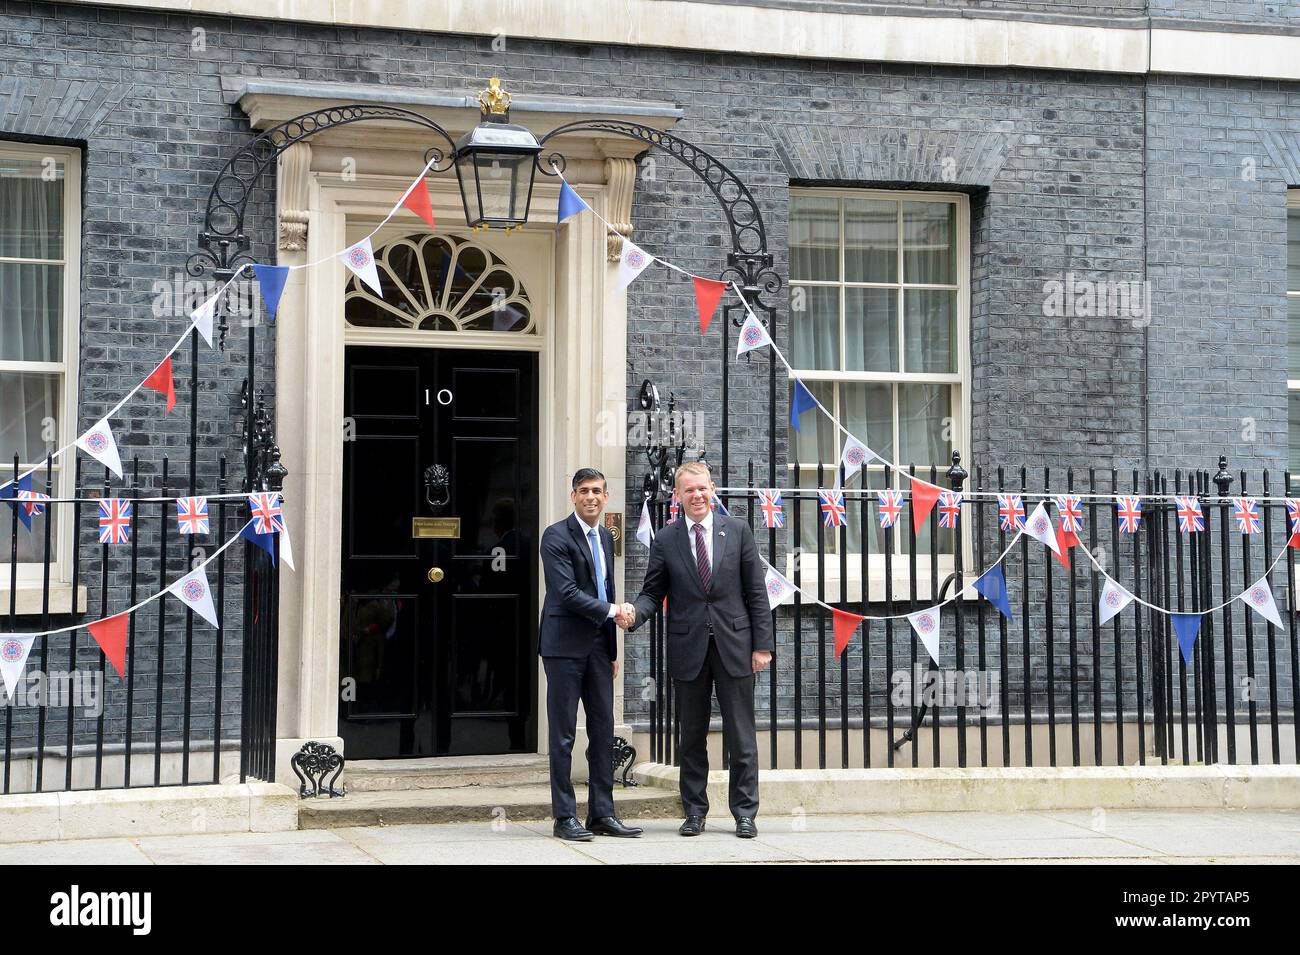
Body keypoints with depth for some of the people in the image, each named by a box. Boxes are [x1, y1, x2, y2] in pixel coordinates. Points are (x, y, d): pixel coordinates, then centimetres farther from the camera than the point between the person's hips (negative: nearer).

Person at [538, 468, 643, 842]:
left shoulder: (606, 537, 15)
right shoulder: (557, 536, -9)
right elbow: (567, 592, -17)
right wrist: (610, 611, -16)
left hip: (598, 645, 7)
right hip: (565, 645, -7)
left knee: (603, 730, 7)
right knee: (564, 733, -2)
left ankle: (602, 813, 13)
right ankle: (565, 816, 3)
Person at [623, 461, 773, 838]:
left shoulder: (738, 531, 3)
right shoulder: (665, 541, 4)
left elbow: (756, 592, 3)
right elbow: (653, 593, 6)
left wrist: (762, 644, -3)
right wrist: (634, 612, -17)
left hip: (734, 644, -1)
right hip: (688, 649, 1)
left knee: (741, 736, 2)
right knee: (692, 736, 8)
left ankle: (745, 814, 10)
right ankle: (694, 812, 17)